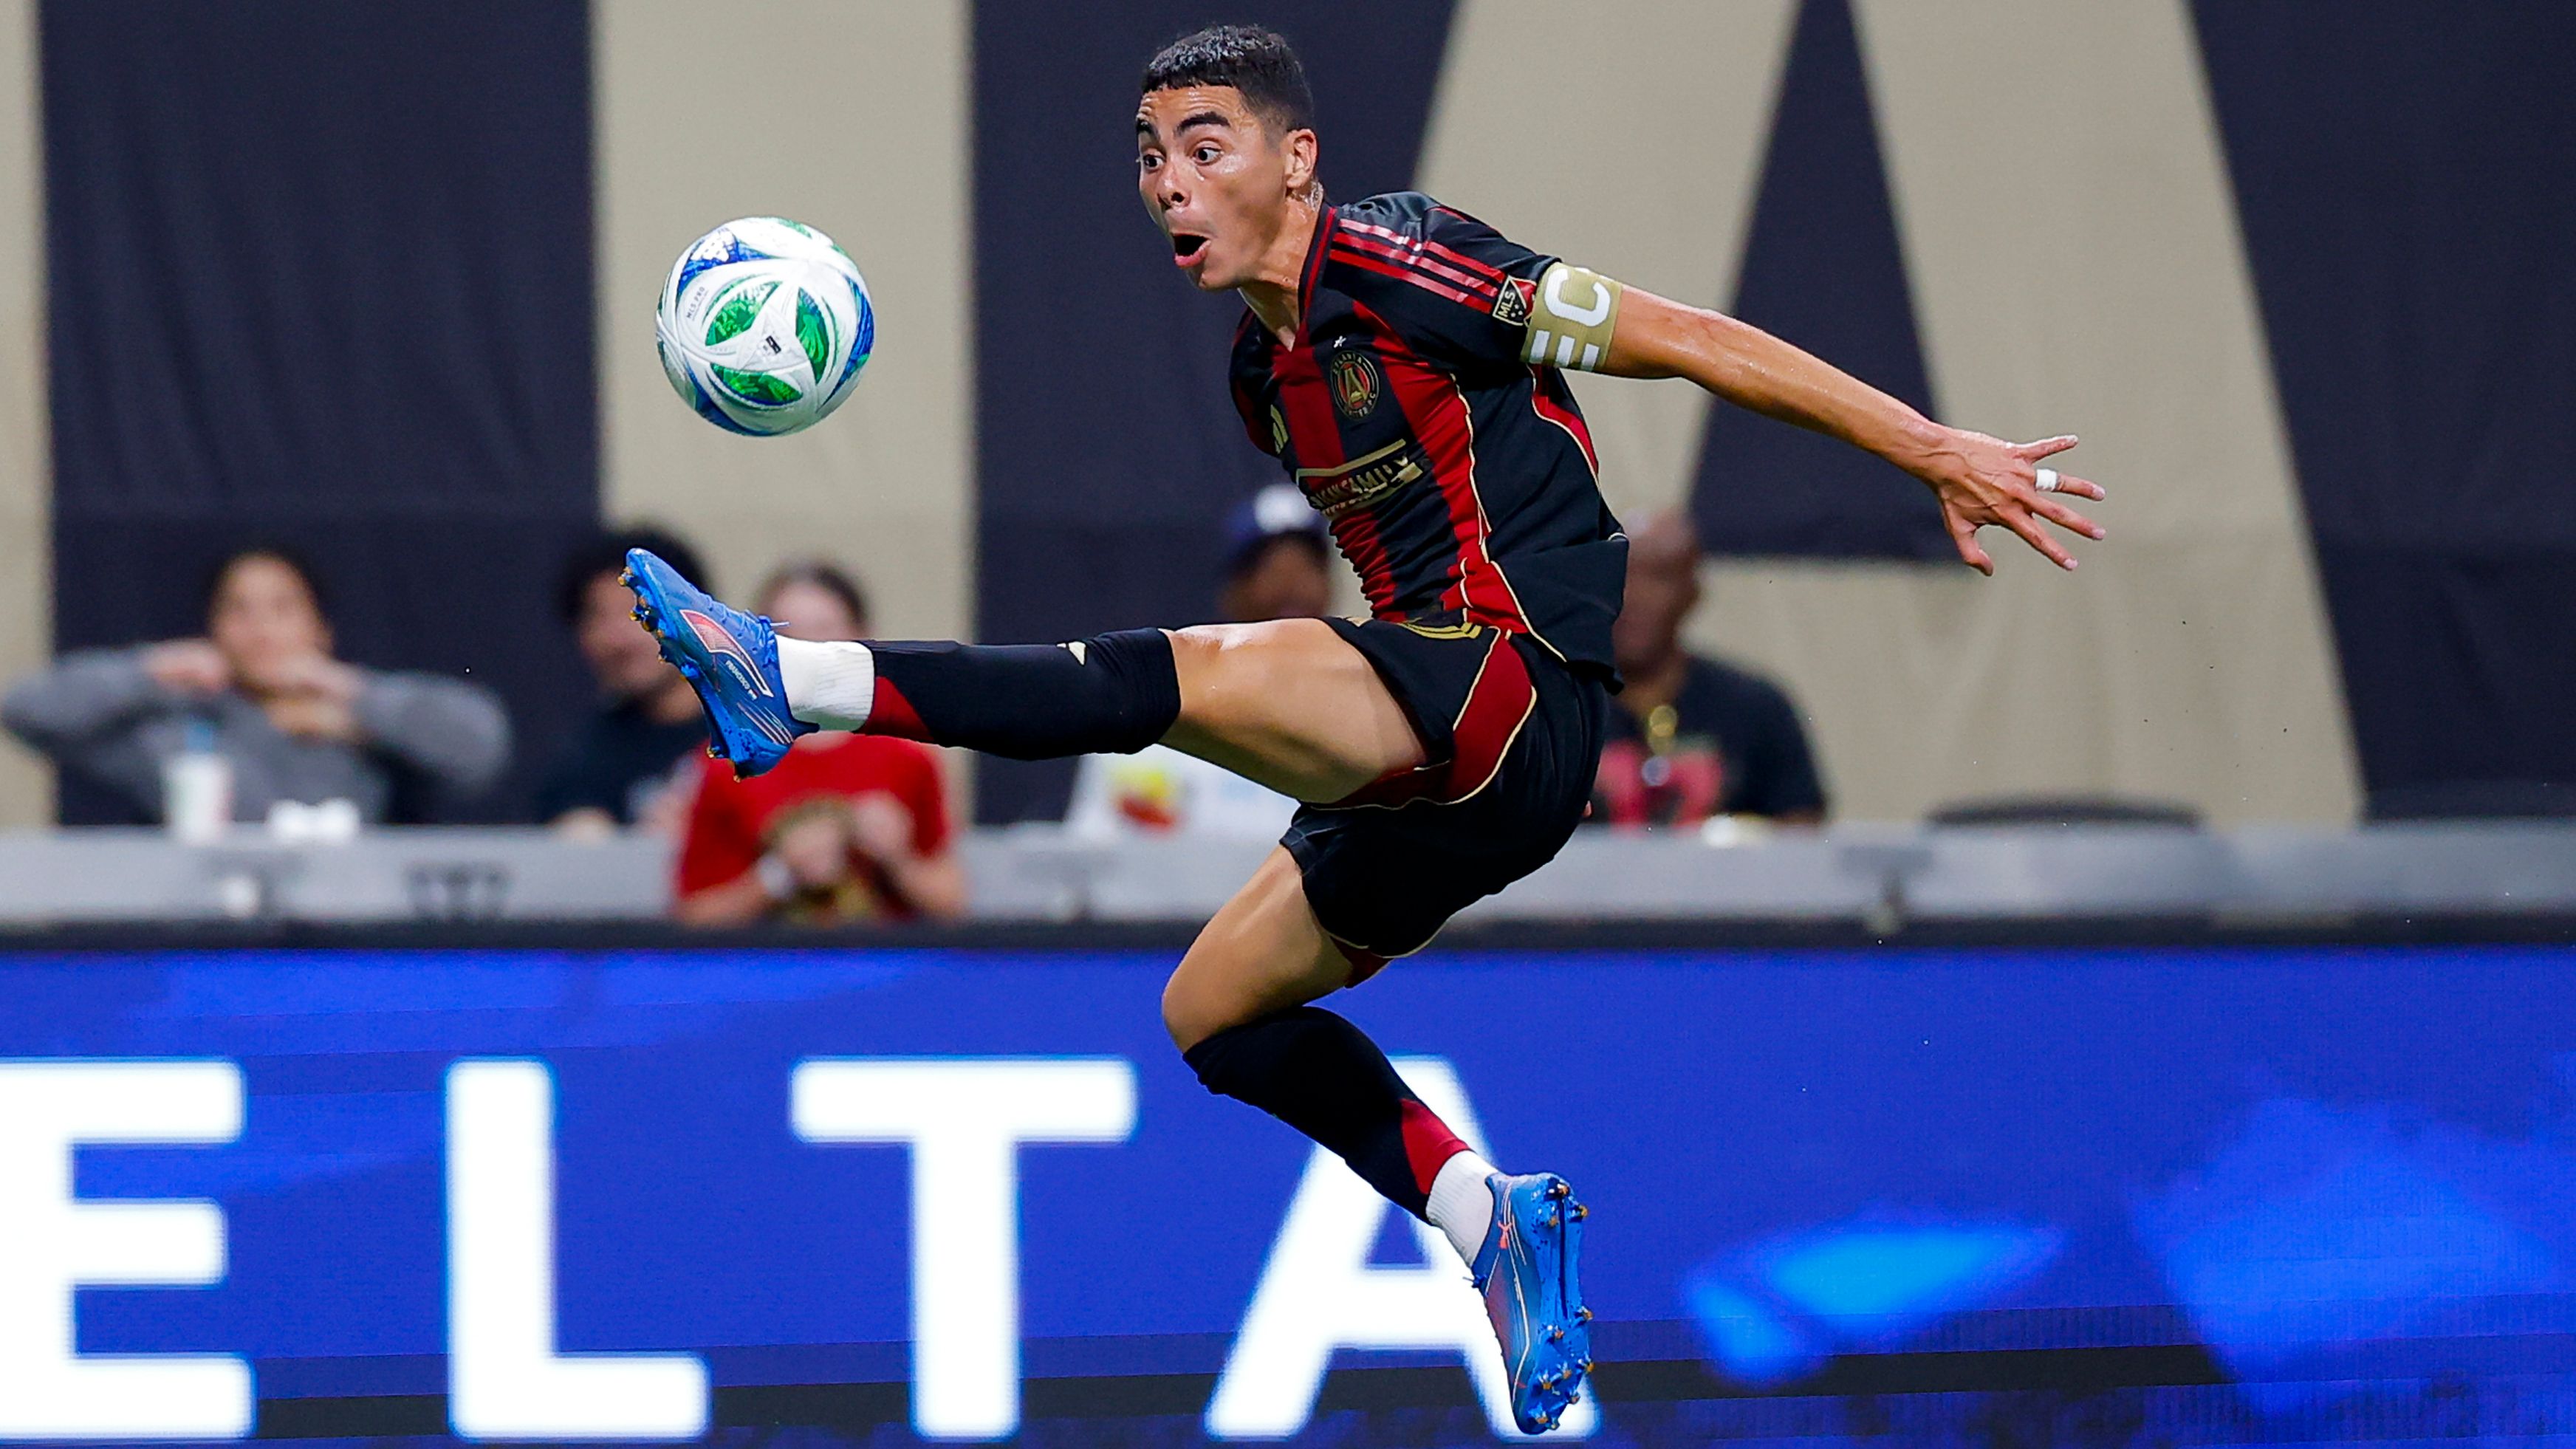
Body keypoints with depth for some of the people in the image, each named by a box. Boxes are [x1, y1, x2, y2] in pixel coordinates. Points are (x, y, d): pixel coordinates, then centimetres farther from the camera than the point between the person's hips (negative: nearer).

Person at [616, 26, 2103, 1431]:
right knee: (1215, 1009, 13)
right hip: (1440, 762, 10)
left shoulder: (1399, 262, -8)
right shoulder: (1264, 368, 18)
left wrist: (1938, 452, -9)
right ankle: (1491, 1222, 10)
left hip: (1521, 695, -10)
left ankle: (792, 681, -34)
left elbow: (1686, 339, -8)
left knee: (1188, 673, -27)